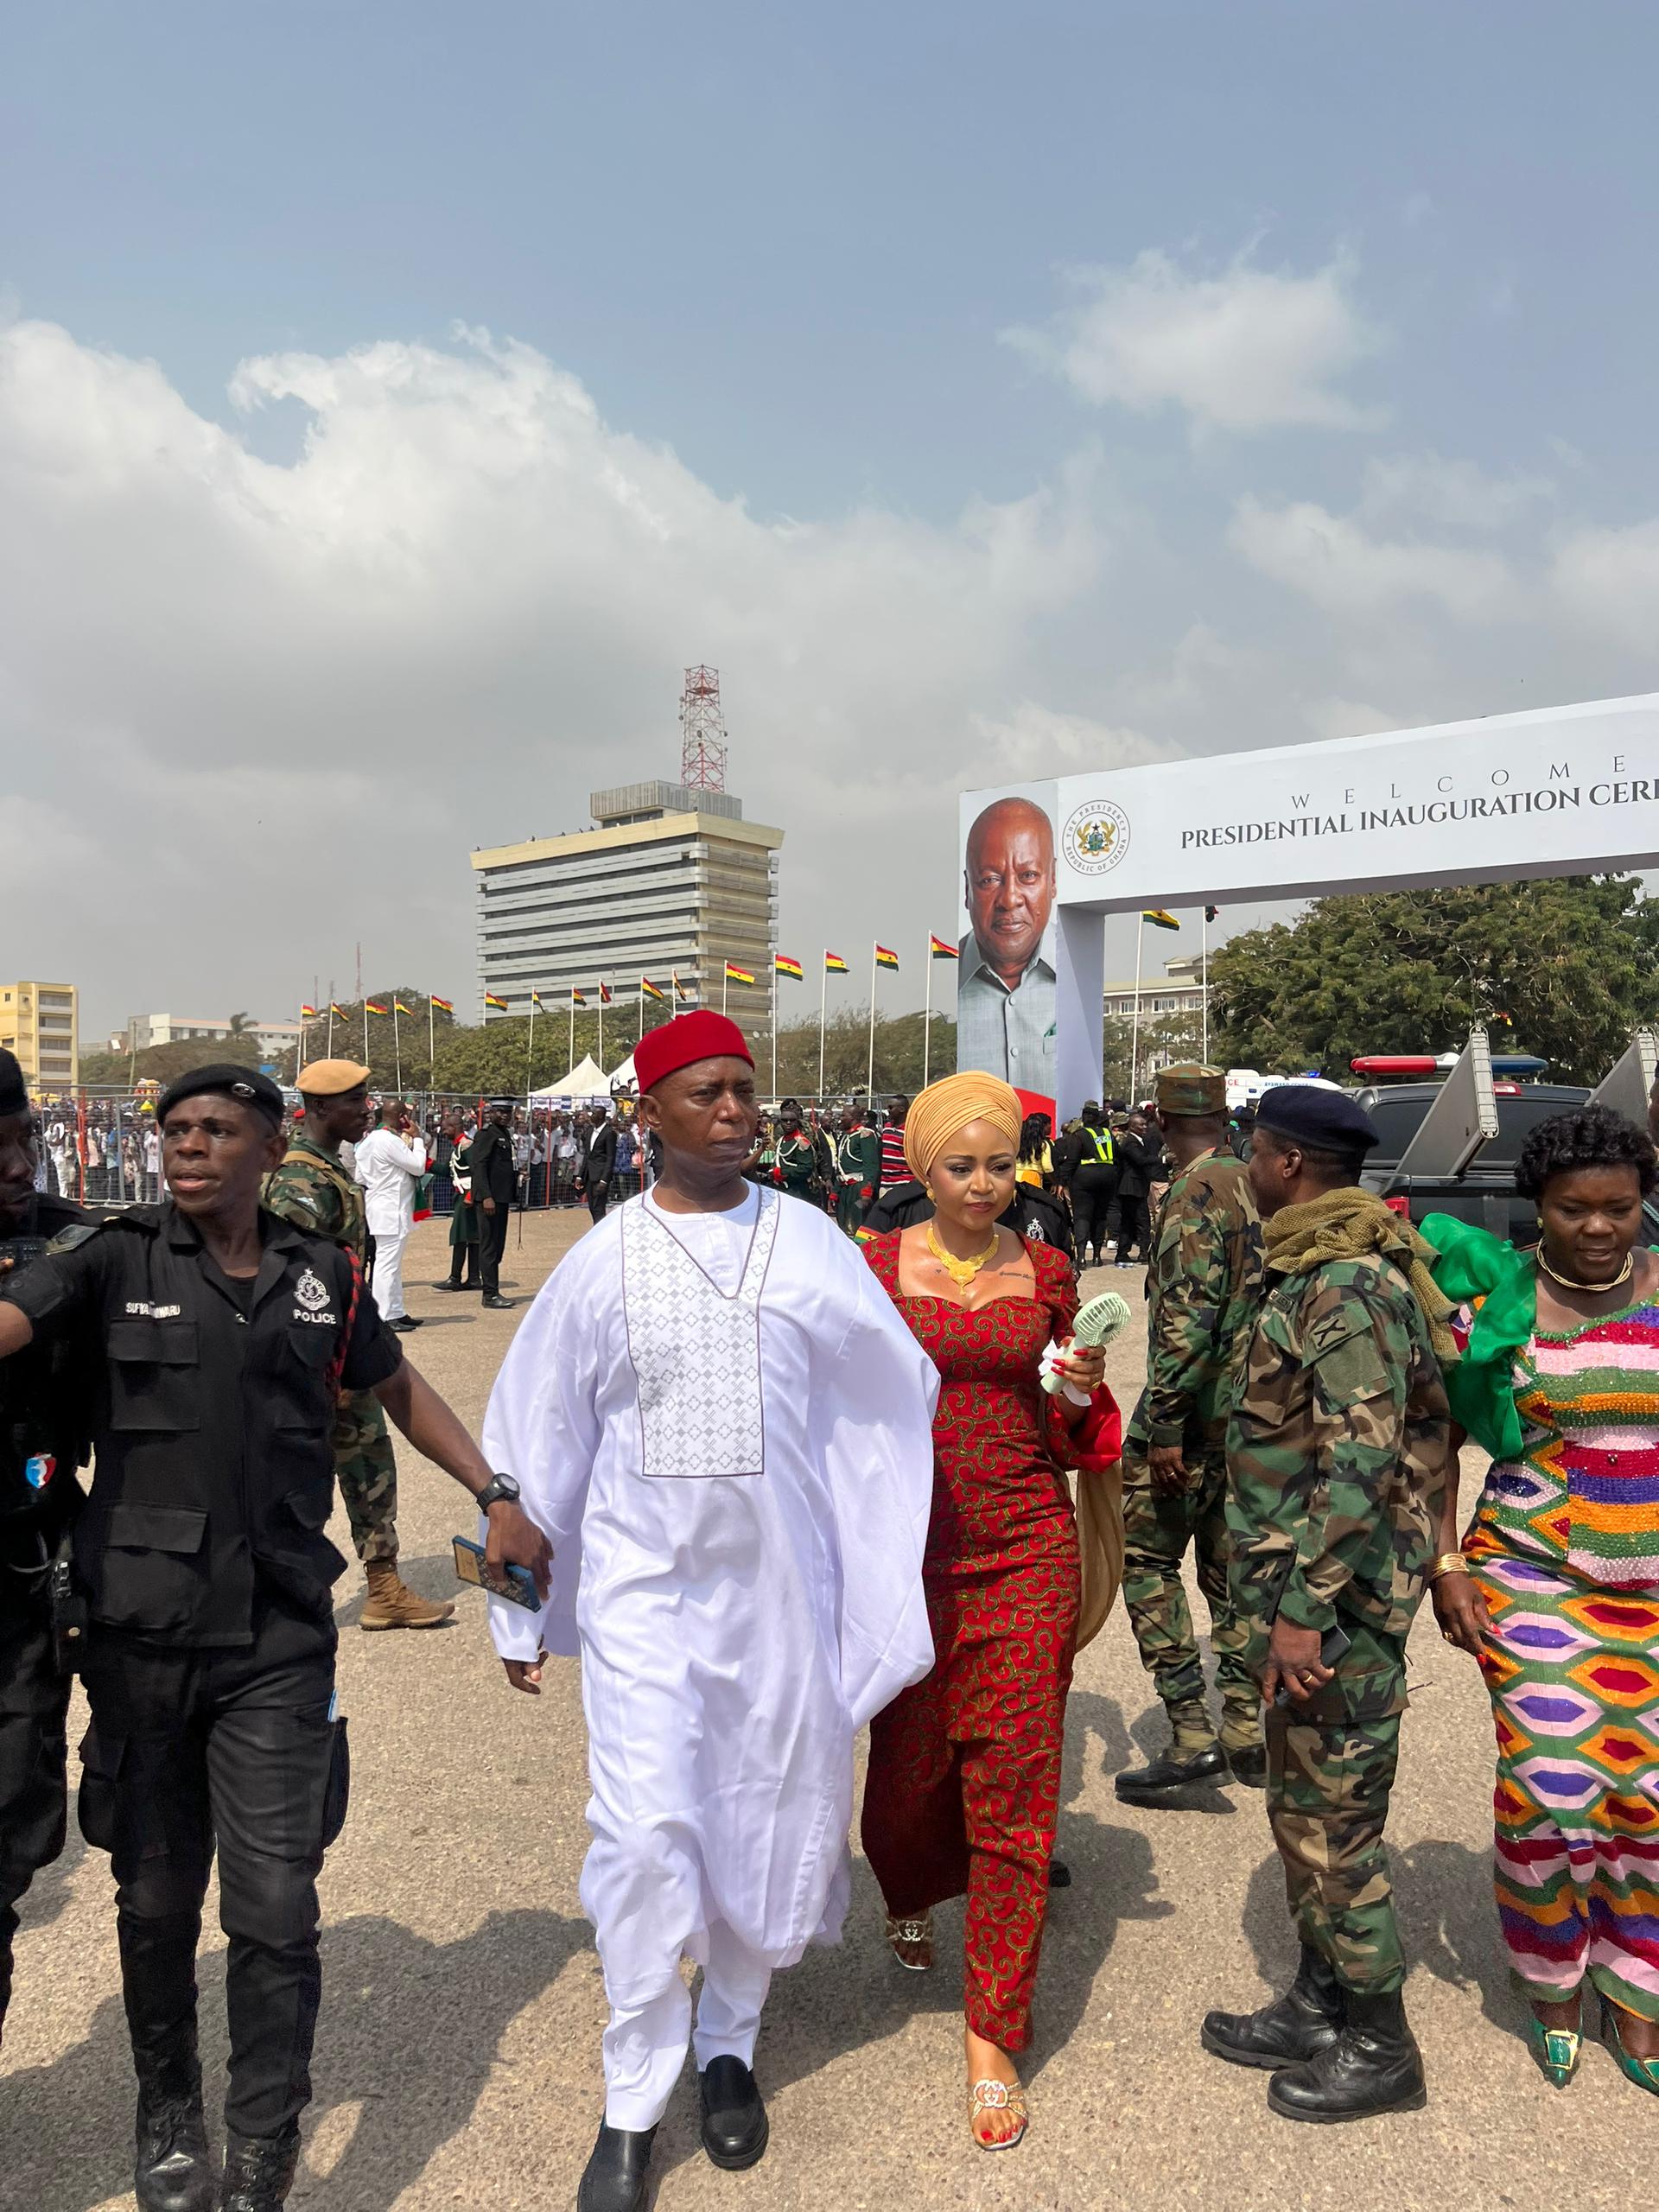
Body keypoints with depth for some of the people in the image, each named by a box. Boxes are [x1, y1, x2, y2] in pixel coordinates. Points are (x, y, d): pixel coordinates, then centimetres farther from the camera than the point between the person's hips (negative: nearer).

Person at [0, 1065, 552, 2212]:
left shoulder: (322, 1276, 5)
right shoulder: (114, 1257, -1)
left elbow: (400, 1388, 19)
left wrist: (496, 1495, 14)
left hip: (279, 1640, 1)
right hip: (142, 1632, 0)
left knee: (275, 1911, 0)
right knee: (156, 1900, 14)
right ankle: (169, 2119, 38)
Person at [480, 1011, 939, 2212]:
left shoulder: (808, 1242, -3)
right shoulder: (603, 1260, -3)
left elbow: (901, 1395, 0)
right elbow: (534, 1443, 4)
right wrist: (519, 1610, 9)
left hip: (778, 1584, 1)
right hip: (643, 1584, -1)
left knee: (768, 1822, 12)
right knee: (646, 1833, -6)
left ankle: (731, 2048, 36)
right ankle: (632, 2104, 15)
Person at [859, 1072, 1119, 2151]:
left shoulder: (1046, 1274, 4)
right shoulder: (876, 1269, -1)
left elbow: (1067, 1434, 10)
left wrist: (1084, 1395, -10)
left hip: (1025, 1549, 0)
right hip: (909, 1547, 0)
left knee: (1012, 1787, 1)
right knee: (910, 1756, 15)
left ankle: (994, 2038, 15)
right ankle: (912, 1892, 51)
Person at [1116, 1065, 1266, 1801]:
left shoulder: (1194, 1196, -16)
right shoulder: (1256, 1188, 9)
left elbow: (1187, 1318, -24)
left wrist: (1165, 1425, -21)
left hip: (1193, 1410, -8)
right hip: (1250, 1410, 8)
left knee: (1147, 1561, 2)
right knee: (1228, 1567, 16)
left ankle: (1191, 1734, 0)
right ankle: (1246, 1734, 21)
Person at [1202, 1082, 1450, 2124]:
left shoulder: (1350, 1284, -21)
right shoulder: (1320, 1269, 11)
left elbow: (1360, 1462, -26)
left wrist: (1305, 1609, -24)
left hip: (1334, 1594, -10)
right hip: (1302, 1585, 10)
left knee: (1333, 1820, 3)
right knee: (1304, 1806, 19)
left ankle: (1380, 2048, 20)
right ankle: (1318, 2007, 34)